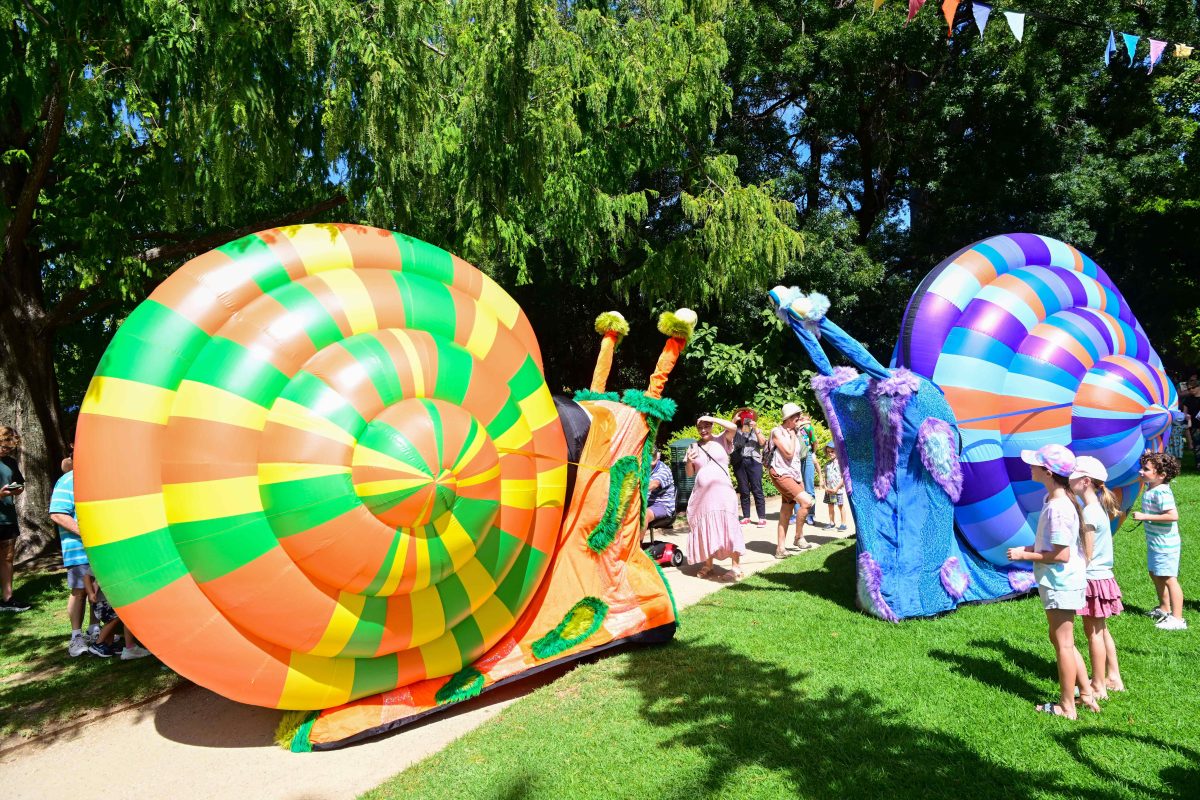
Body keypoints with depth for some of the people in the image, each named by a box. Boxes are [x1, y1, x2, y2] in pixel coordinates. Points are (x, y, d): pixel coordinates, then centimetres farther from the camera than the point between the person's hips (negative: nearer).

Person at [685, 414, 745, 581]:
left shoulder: (722, 440, 4)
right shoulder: (694, 447, 11)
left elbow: (733, 427, -16)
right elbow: (690, 473, 13)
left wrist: (711, 418, -10)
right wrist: (689, 461, -8)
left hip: (722, 491, -3)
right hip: (701, 494, 3)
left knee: (728, 527, -11)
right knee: (704, 529, 6)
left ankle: (736, 566, -8)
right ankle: (707, 565, 18)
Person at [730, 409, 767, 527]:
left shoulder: (756, 431, 15)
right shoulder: (736, 431, 13)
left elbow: (763, 443, -1)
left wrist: (756, 429, -8)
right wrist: (733, 421, -8)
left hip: (753, 461, -1)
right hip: (739, 463, 1)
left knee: (757, 490, -6)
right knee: (743, 491, 4)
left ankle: (762, 518, -5)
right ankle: (746, 517, 10)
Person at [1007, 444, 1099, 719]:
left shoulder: (1057, 509, -26)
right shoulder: (1053, 499, 5)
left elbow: (1062, 555, -24)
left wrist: (1024, 555, -15)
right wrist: (1028, 548, 4)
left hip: (1061, 584, -10)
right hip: (1060, 582, 10)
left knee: (1063, 643, 4)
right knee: (1062, 641, 22)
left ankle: (1066, 707, 19)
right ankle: (1086, 693, 33)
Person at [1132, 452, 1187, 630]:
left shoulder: (1162, 493, -25)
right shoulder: (1150, 487, 3)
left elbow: (1173, 515, -33)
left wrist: (1145, 516, -30)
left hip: (1166, 544, -10)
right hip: (1154, 542, 10)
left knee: (1169, 579, -4)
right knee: (1155, 574, 22)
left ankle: (1177, 619, 3)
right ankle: (1164, 609, 39)